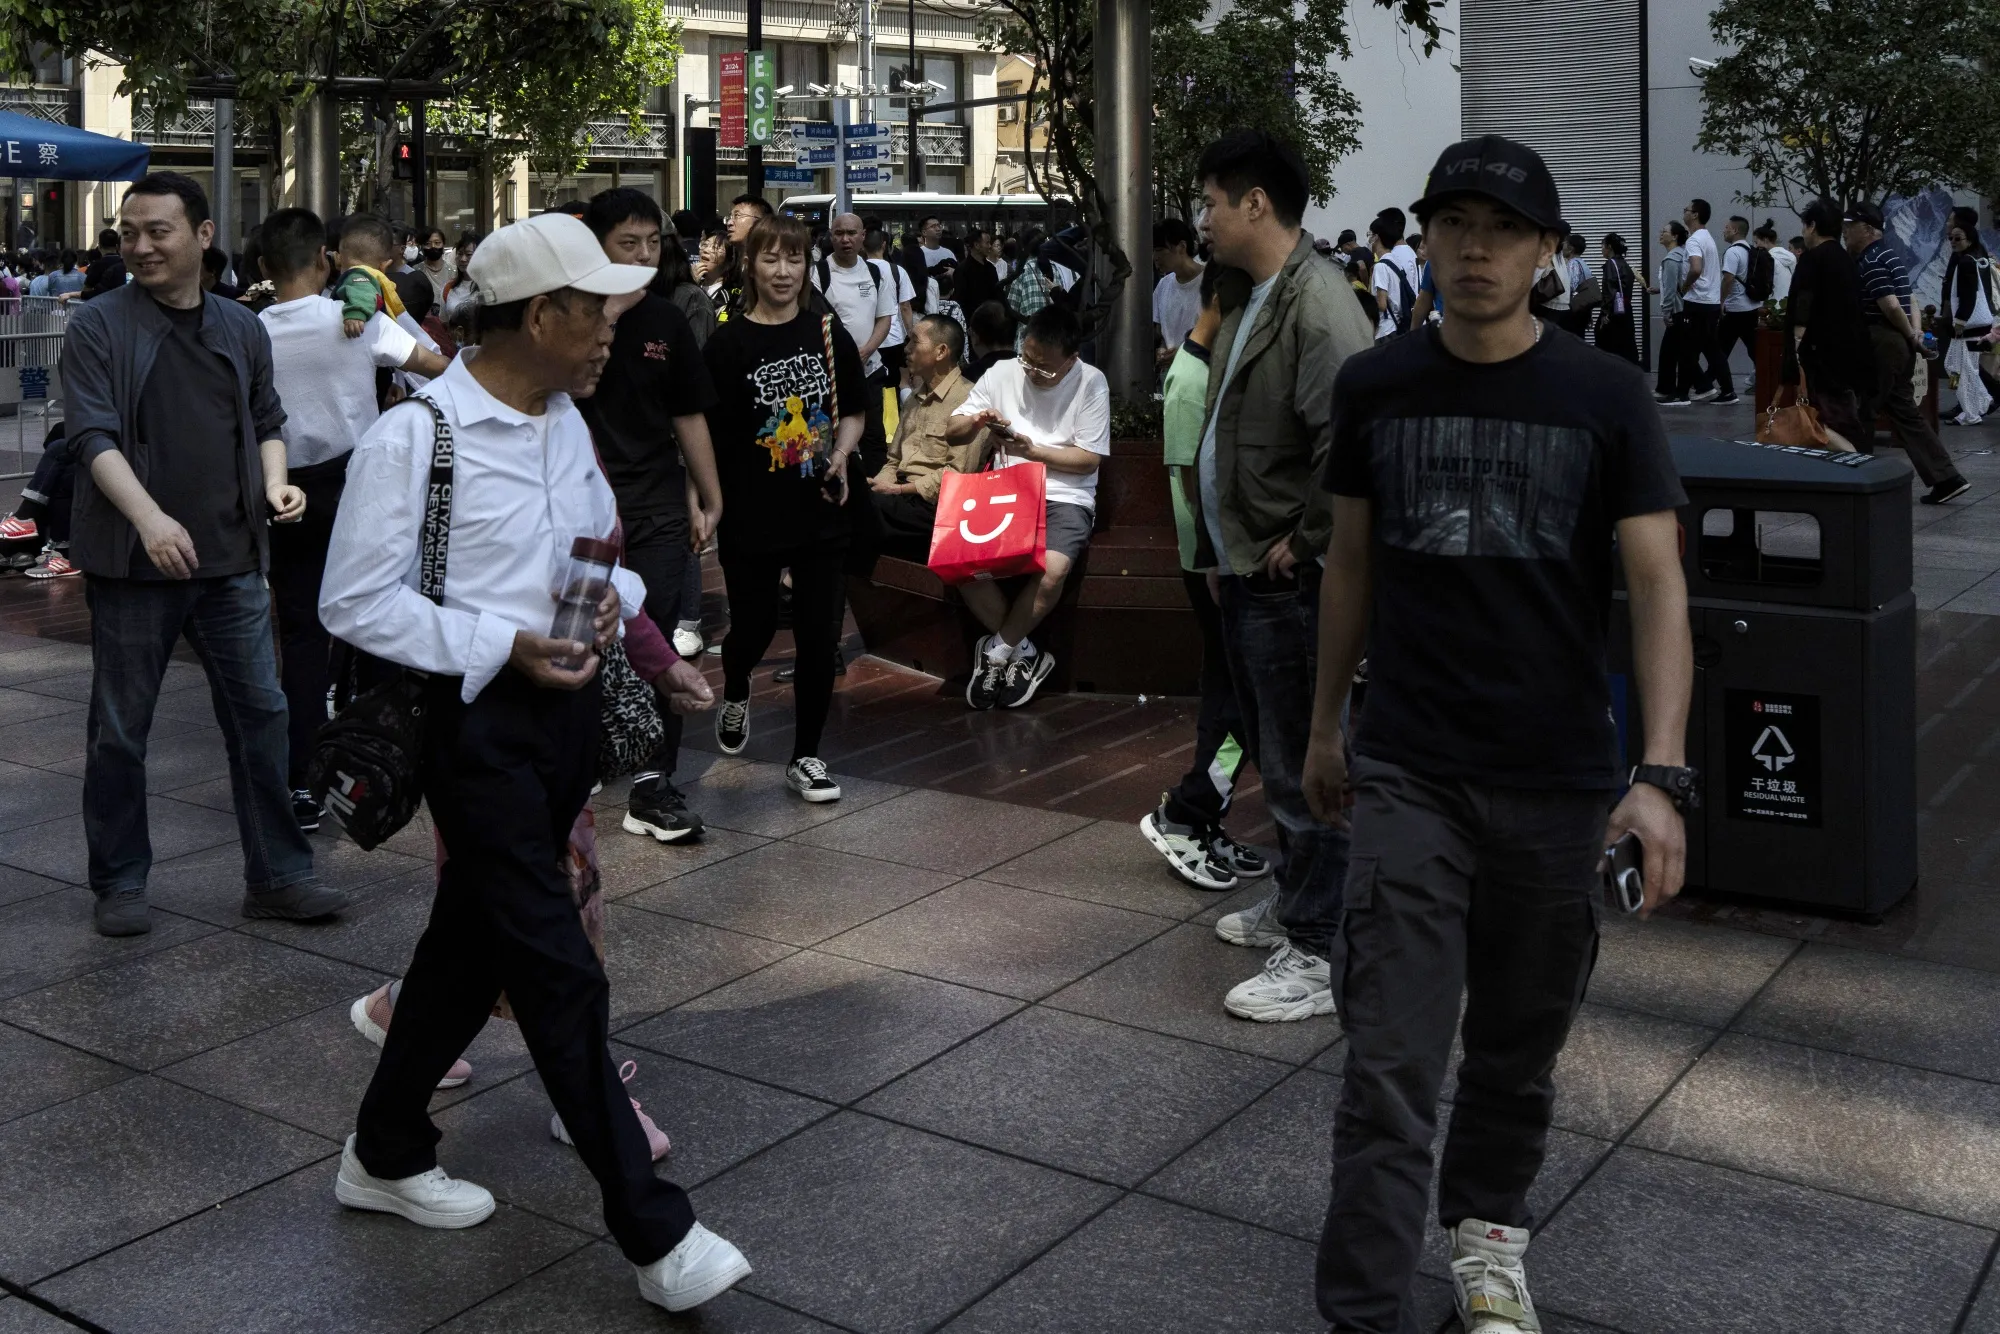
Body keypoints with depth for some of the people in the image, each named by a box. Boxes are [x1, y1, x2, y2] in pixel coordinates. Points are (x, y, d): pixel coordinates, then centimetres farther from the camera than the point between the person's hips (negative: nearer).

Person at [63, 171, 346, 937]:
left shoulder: (242, 331, 10)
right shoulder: (98, 327, -3)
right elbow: (93, 436, -12)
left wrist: (276, 482, -2)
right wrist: (150, 517, -26)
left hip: (231, 558, 4)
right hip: (132, 560, -3)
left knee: (260, 712, 5)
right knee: (120, 729, 6)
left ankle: (277, 875, 16)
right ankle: (119, 884, 21)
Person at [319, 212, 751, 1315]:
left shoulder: (565, 421, 11)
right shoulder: (413, 437, -14)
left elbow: (602, 552, 22)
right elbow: (353, 603, -13)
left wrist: (613, 598, -2)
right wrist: (504, 646, -19)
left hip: (568, 702, 8)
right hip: (481, 720, -8)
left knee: (470, 942, 18)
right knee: (561, 976, -7)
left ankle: (386, 1154, 36)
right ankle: (654, 1234, 0)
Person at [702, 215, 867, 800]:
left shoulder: (829, 333, 4)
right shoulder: (728, 344, -4)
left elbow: (853, 412, 11)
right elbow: (709, 433, -3)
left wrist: (840, 457, -6)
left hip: (821, 512, 2)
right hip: (752, 517, -2)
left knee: (820, 637, 3)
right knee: (753, 627, 12)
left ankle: (806, 756, 17)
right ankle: (734, 696, 46)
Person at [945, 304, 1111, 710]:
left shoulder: (1091, 383, -4)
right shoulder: (1002, 374, 5)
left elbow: (1089, 459, -5)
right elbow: (953, 434, 9)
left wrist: (1031, 450, -15)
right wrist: (975, 421, -14)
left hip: (1065, 498, -3)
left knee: (1052, 568, -35)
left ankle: (996, 652, -8)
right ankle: (1022, 652, -7)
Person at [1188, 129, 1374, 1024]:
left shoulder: (1318, 305, -19)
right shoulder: (1253, 300, 15)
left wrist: (1302, 545, -19)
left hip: (1290, 582, -11)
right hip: (1247, 572, 11)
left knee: (1301, 766, -3)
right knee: (1272, 752, 21)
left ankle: (1318, 955, 6)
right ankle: (1292, 901, 37)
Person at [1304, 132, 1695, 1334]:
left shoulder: (1607, 400, -5)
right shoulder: (1375, 388, 1)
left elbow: (1658, 583, -10)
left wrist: (1660, 772, -21)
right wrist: (1326, 723, 15)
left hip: (1556, 780, 0)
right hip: (1407, 773, 0)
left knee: (1520, 1041, 16)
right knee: (1392, 1061, -4)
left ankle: (1490, 1231, 41)